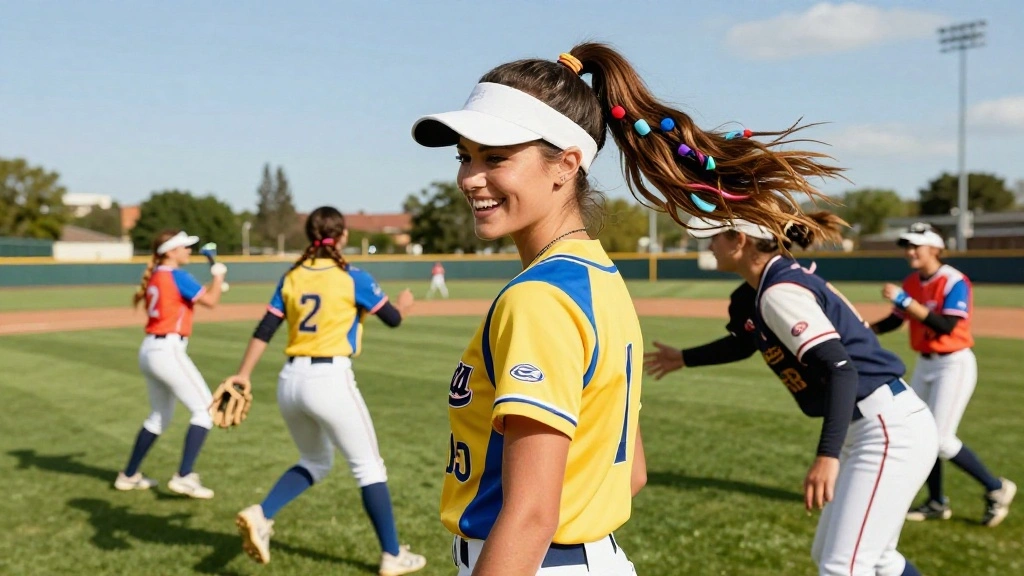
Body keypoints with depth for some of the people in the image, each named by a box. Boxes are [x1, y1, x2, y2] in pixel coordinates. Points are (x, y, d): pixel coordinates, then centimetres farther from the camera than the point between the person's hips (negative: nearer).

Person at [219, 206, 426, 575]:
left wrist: (243, 375, 3)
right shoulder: (352, 278, -5)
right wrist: (404, 304, 27)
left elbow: (265, 330, 4)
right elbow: (393, 319, 6)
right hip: (331, 379, -5)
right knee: (368, 466, 7)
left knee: (315, 461, 24)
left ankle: (261, 515, 3)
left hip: (290, 380, 6)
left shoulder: (292, 277, 8)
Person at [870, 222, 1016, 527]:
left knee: (941, 440, -10)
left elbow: (946, 326, -29)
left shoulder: (955, 282, -18)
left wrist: (904, 299, -33)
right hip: (924, 364, 8)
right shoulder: (911, 283, 4)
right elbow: (896, 320, 12)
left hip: (954, 364, -8)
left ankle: (996, 488, 11)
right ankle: (937, 503, 25)